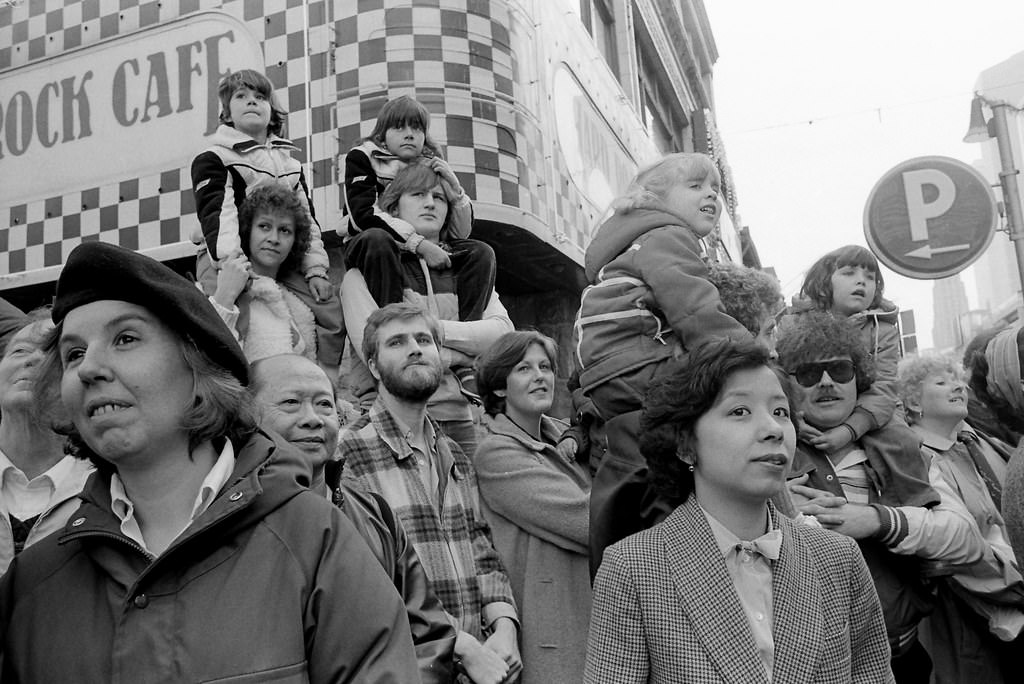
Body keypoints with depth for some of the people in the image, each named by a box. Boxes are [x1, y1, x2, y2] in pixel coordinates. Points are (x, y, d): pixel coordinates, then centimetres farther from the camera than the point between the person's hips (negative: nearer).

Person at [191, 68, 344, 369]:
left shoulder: (290, 163, 23)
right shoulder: (211, 160, 4)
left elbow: (306, 217, 19)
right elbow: (216, 216, -10)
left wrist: (315, 270, 6)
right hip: (228, 260, -5)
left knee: (333, 313, -11)